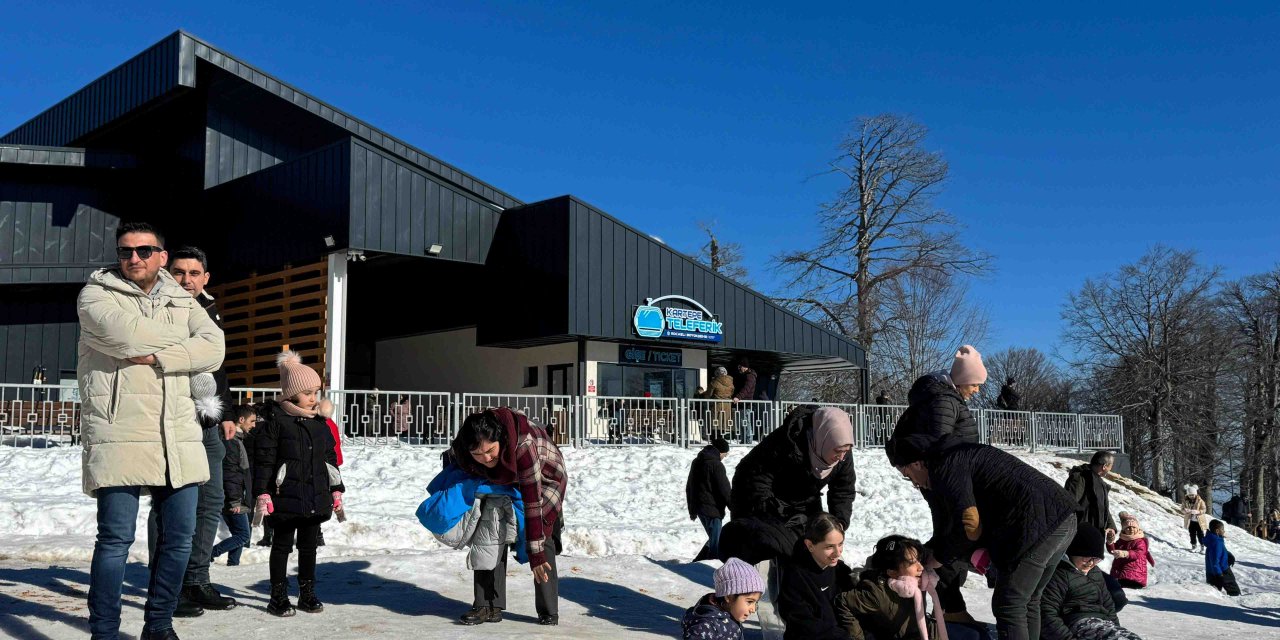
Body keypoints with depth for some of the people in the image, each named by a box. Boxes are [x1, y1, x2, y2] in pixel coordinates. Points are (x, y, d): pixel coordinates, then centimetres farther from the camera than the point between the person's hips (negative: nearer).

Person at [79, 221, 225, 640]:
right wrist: (180, 344, -1)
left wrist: (156, 357, -12)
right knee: (116, 539, -6)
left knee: (179, 536, 7)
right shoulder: (96, 295, 5)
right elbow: (124, 333, -15)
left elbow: (213, 348, 1)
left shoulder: (182, 301, 17)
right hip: (119, 434, -5)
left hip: (178, 435, 5)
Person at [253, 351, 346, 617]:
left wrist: (336, 490, 13)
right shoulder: (275, 421, -8)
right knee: (282, 545, 5)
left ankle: (307, 593, 23)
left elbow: (331, 458, 15)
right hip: (286, 497, -5)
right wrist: (262, 493, -14)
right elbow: (264, 459, -10)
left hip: (316, 498, 5)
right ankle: (278, 596, 13)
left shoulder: (320, 424, 9)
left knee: (309, 546, 13)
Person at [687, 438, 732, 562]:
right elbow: (724, 490, -16)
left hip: (698, 508, 9)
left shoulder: (696, 462, 13)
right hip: (712, 509, -9)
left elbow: (689, 487, 21)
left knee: (713, 539, 20)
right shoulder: (716, 465, -15)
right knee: (716, 543, -4)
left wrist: (692, 510, 27)